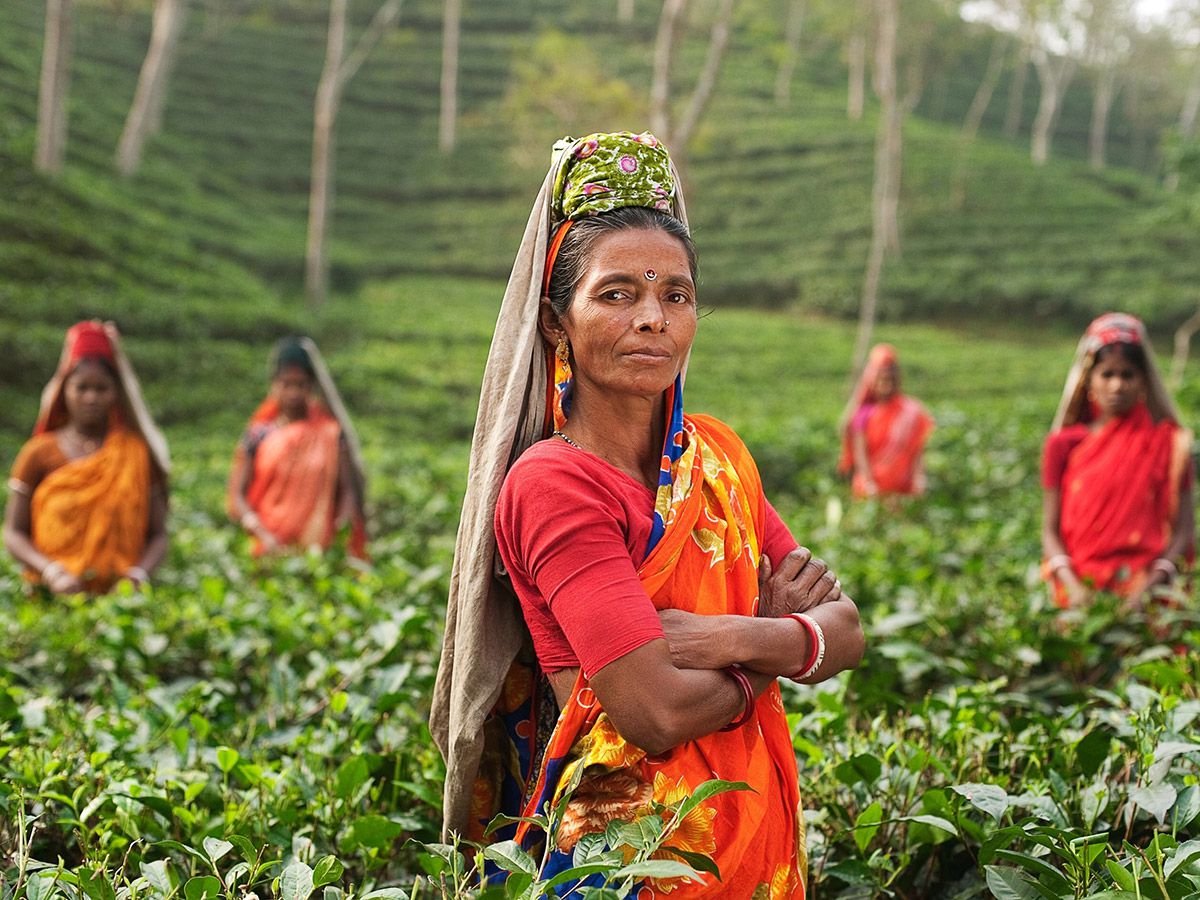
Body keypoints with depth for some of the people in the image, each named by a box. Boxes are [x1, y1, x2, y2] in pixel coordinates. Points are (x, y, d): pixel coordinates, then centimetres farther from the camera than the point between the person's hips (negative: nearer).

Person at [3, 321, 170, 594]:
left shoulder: (138, 453, 9)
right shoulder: (38, 454, 8)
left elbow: (158, 535, 9)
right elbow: (13, 533, 7)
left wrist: (139, 573, -10)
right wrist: (51, 572, -10)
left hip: (120, 594, 0)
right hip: (52, 597, 0)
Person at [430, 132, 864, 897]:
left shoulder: (716, 452, 3)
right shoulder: (551, 483, -17)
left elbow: (847, 631, -1)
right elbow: (660, 712, -24)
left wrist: (732, 637, -19)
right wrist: (779, 639, -9)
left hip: (755, 829, 6)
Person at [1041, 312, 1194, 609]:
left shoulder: (1169, 442, 7)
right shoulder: (1063, 444, 8)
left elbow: (1183, 529, 4)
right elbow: (1050, 530, 6)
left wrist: (1150, 587, -11)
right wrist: (1073, 586, -11)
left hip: (1146, 586, 0)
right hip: (1081, 587, 1)